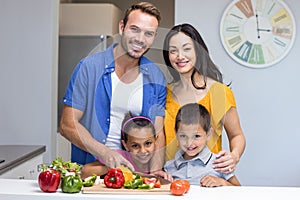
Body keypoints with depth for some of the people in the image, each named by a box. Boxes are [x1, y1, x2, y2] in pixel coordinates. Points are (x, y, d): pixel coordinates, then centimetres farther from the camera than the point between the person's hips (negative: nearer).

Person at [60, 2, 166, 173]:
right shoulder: (89, 67, -3)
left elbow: (157, 132, 6)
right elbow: (68, 125, -4)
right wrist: (104, 153, -18)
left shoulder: (156, 77, 8)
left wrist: (155, 171, -13)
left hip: (137, 172, 2)